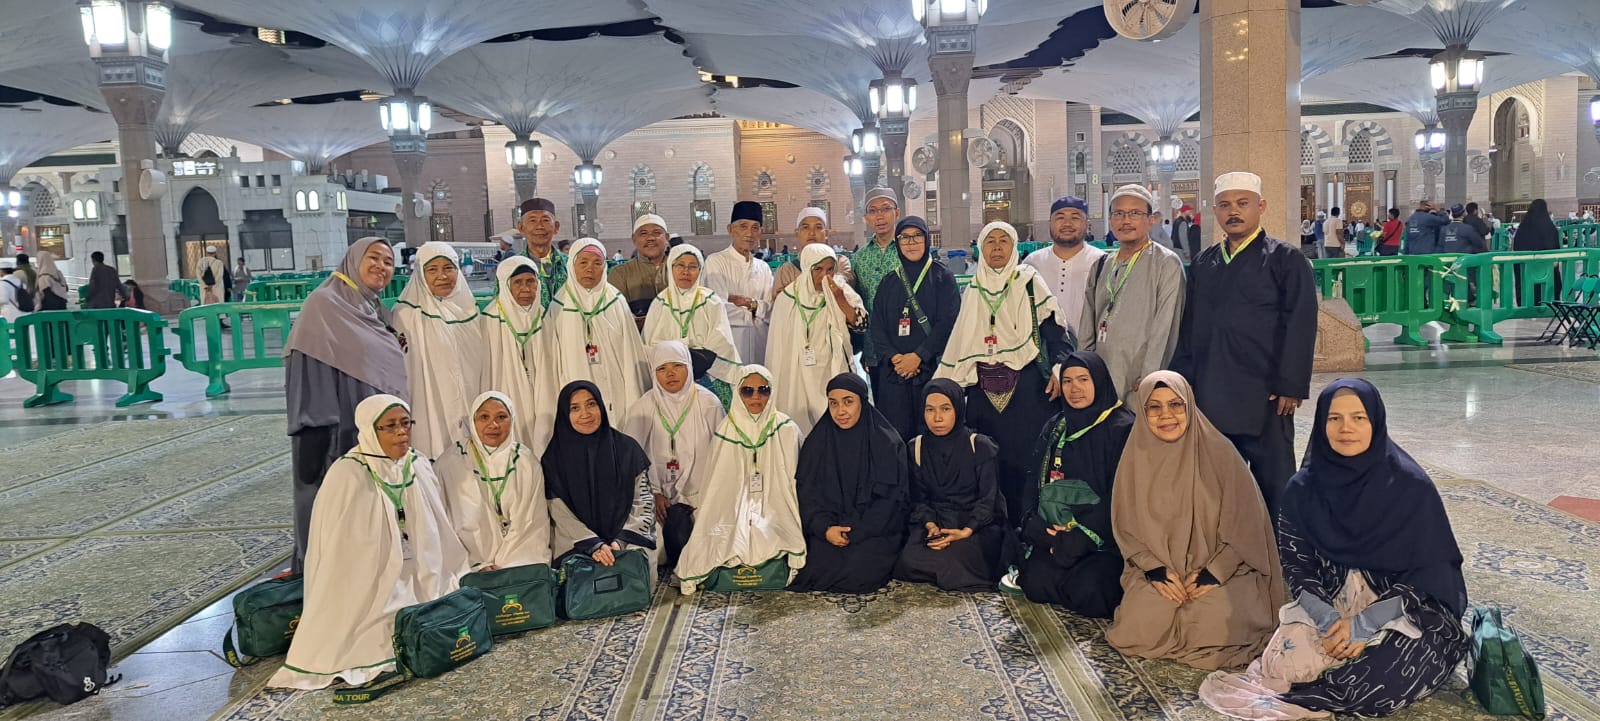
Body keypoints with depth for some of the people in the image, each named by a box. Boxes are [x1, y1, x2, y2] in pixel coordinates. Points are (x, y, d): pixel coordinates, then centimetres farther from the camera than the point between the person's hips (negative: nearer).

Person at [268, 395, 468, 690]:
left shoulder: (420, 467, 2)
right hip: (369, 589, -6)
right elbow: (339, 553, -14)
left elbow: (438, 535, 12)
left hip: (418, 582, 6)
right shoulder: (347, 477, -16)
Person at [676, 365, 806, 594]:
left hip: (775, 513, -2)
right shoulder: (727, 430, 3)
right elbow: (716, 484, 10)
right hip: (735, 513, 2)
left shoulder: (786, 430, 0)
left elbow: (792, 482, 1)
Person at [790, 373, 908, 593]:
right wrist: (825, 529, -15)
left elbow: (889, 499, -6)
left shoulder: (887, 443, -3)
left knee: (859, 574, -25)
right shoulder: (816, 443, 5)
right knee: (814, 570, -21)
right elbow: (806, 493, 2)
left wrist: (856, 533, -15)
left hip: (875, 531, -2)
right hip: (828, 527, 2)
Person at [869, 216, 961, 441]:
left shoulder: (942, 276, 5)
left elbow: (948, 321, -6)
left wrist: (919, 356, -13)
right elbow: (876, 325, 8)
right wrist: (893, 356, -9)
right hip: (893, 372, 3)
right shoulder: (890, 282, 14)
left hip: (931, 369, -3)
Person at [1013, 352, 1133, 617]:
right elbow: (1034, 482, 11)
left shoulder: (1123, 428, -4)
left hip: (1107, 539, -4)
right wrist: (1033, 524, -8)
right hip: (1057, 534, 4)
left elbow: (1121, 495, -11)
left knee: (1088, 592, -26)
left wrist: (1081, 536, -18)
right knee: (1036, 582, -21)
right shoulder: (1055, 428, 15)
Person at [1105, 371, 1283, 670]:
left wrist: (1213, 572, -14)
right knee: (1139, 628, -22)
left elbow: (1244, 524, -6)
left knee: (1214, 630, -26)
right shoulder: (1136, 457, -3)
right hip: (1158, 569, 2)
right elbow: (1126, 526, 2)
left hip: (1220, 566, -1)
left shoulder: (1218, 451, -10)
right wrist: (1155, 570, -12)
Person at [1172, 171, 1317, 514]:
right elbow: (1188, 327, 15)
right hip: (1210, 398, 5)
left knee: (1272, 485, 2)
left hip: (1265, 398, -5)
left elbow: (1300, 327, -7)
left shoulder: (1286, 259, 0)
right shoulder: (1203, 264, 15)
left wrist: (1290, 387, -13)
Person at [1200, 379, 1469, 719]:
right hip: (1328, 605, 2)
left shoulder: (1412, 486, -12)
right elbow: (1296, 566, -2)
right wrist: (1329, 621, -19)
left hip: (1407, 611, -1)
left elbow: (1427, 573, -11)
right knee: (1286, 665, -27)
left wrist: (1363, 625, -19)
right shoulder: (1304, 489, -4)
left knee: (1379, 682, -30)